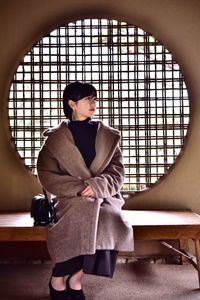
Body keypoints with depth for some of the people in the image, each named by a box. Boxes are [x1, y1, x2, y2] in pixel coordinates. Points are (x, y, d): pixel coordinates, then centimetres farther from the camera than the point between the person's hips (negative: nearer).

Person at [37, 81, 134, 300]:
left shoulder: (109, 136, 11)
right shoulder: (55, 137, 5)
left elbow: (117, 172, 5)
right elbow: (46, 174, -1)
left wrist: (97, 186, -15)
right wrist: (78, 188, -13)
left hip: (103, 196, 2)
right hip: (71, 197, -2)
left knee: (110, 222, -28)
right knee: (81, 219, -31)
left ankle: (75, 279, -8)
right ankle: (57, 280, -7)